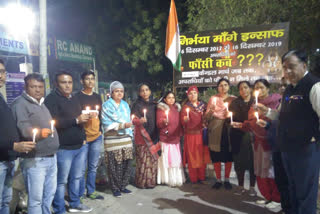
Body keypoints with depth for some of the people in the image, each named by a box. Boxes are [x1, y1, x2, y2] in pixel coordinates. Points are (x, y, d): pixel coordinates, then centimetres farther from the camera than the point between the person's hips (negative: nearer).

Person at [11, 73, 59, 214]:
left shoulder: (42, 103, 20)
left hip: (51, 156, 8)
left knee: (50, 193, 17)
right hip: (34, 159, -8)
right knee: (36, 198, -3)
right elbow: (21, 127, -22)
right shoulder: (20, 103, -8)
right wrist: (39, 132, -39)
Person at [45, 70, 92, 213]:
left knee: (76, 177, 16)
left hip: (80, 146, 7)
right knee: (62, 181, 1)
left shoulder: (74, 99, 17)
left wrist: (83, 137, 20)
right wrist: (76, 120, -19)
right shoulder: (51, 99, -8)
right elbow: (53, 122, -20)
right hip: (64, 148, -7)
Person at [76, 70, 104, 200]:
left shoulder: (97, 97, 14)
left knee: (93, 166, 13)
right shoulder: (78, 97, -4)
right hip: (83, 137, -5)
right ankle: (80, 194, 14)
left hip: (97, 136, 6)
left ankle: (91, 192, 26)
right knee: (82, 167, 0)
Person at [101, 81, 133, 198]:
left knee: (126, 164, 5)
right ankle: (115, 188, 13)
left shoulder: (125, 105, 17)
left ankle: (123, 186, 20)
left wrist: (130, 134, 13)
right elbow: (106, 123, -10)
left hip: (126, 139, 5)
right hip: (113, 140, -5)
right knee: (114, 166, -2)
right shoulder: (107, 105, -1)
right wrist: (123, 125, -16)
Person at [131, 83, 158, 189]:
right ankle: (142, 182, 8)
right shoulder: (137, 105, -3)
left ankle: (152, 180, 20)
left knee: (153, 158, 7)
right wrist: (139, 121, -27)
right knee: (142, 159, -4)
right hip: (142, 136, -5)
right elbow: (133, 120, -8)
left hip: (153, 136, 5)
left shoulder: (154, 104, 12)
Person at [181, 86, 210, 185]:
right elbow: (183, 122, -6)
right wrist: (185, 120, -26)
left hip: (202, 135, 3)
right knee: (192, 157, 1)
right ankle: (193, 179, 12)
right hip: (191, 135, -3)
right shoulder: (185, 107, 1)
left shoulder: (203, 105, 9)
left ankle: (202, 178, 19)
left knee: (203, 157, 6)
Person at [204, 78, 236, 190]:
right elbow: (207, 118, 3)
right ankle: (218, 180, 14)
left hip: (229, 129, 0)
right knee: (216, 155, 0)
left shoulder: (233, 99, 9)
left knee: (228, 155, 2)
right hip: (215, 130, 0)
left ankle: (227, 180, 17)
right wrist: (211, 111, -17)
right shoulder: (213, 98, 9)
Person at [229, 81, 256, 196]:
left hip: (251, 135, -1)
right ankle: (241, 186, 17)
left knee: (252, 161, 1)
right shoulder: (235, 102, 9)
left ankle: (252, 187, 15)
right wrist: (236, 124, -15)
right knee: (239, 162, 4)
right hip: (238, 136, 1)